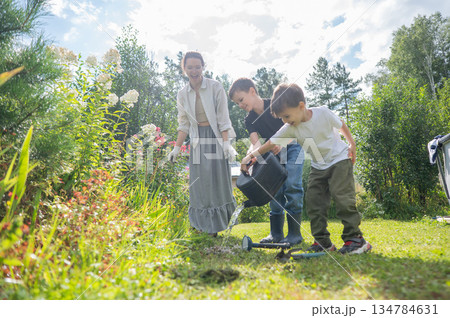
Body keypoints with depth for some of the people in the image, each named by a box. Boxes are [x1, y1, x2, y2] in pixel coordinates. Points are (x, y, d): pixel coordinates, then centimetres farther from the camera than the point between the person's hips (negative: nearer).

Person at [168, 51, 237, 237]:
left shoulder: (215, 87, -5)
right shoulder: (183, 94, 5)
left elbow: (223, 118, -8)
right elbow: (184, 124, 9)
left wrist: (226, 142, -15)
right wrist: (177, 148, 6)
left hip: (216, 138, -3)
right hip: (198, 140, 3)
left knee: (218, 179, -1)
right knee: (199, 181, 4)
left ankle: (217, 224, 13)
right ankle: (202, 223, 19)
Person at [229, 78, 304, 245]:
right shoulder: (249, 120, -5)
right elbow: (255, 143, -18)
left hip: (292, 148, -5)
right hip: (273, 153, 5)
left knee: (292, 186, -16)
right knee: (275, 190, 1)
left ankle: (294, 233, -8)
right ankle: (276, 233, 8)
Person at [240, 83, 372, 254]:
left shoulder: (323, 113, -19)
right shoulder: (290, 129, -13)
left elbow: (341, 125, -3)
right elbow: (272, 142, -13)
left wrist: (352, 145, 0)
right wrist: (252, 155, -20)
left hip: (339, 158, -4)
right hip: (318, 166, 5)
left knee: (342, 196, -14)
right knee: (313, 200, -1)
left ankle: (355, 238, -2)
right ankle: (322, 242, 7)